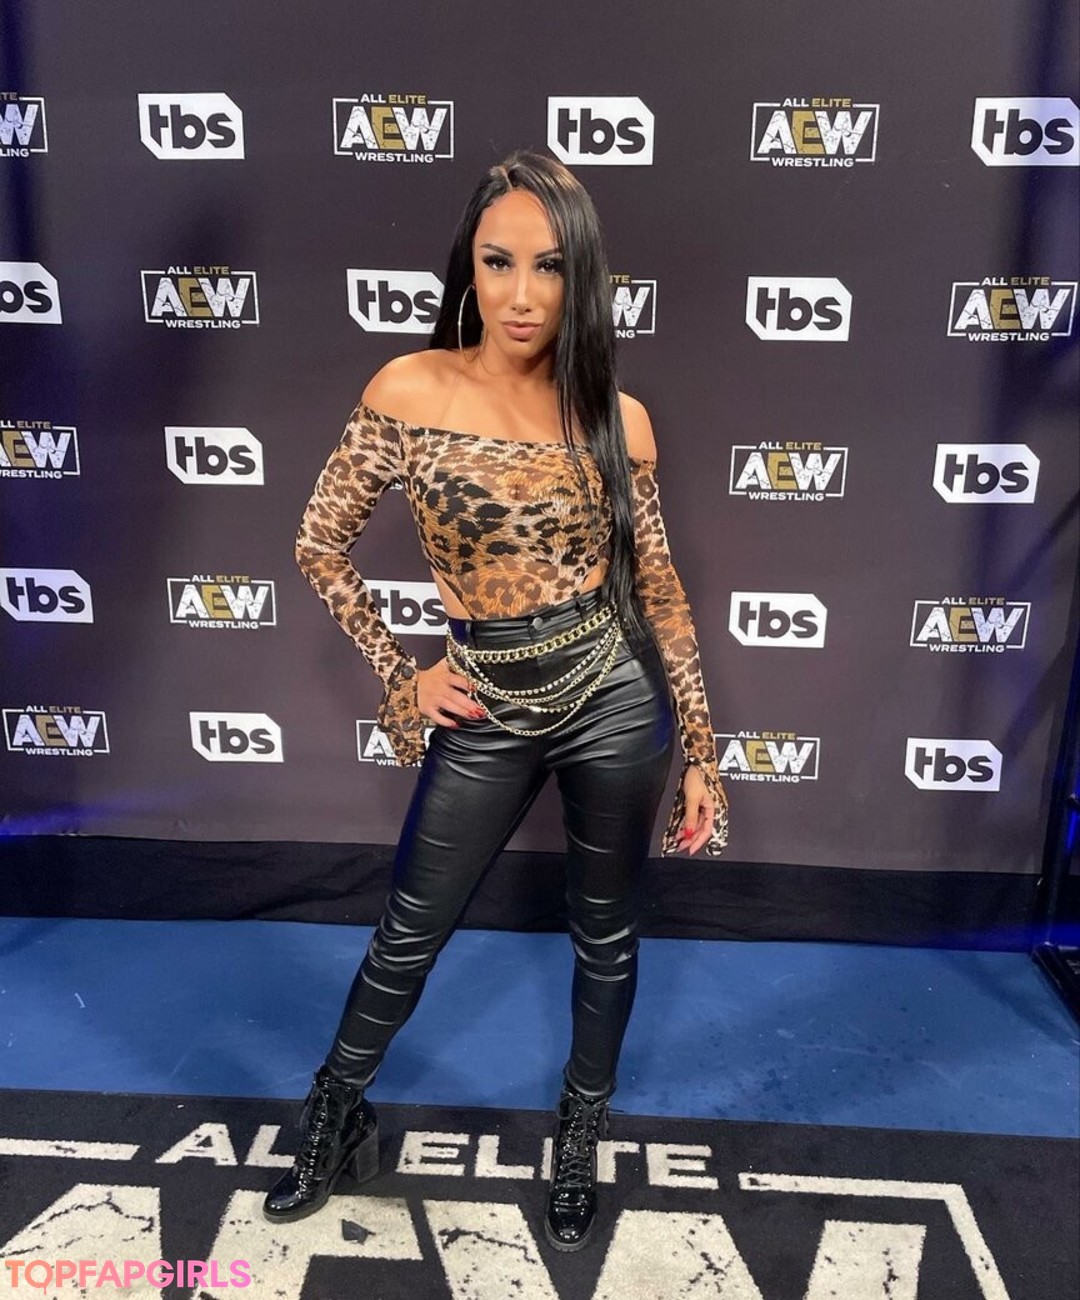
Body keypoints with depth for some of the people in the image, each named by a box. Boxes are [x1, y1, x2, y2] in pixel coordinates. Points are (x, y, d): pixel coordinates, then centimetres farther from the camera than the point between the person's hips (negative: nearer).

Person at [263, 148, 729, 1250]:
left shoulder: (617, 416, -3)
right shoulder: (407, 393, -8)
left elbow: (659, 588, 1)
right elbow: (319, 547, 1)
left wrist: (699, 753, 3)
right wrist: (399, 674, -2)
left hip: (616, 699, 2)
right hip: (488, 715, -1)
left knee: (606, 936, 17)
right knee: (408, 935, 15)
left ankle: (579, 1135, 45)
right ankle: (335, 1115, 44)